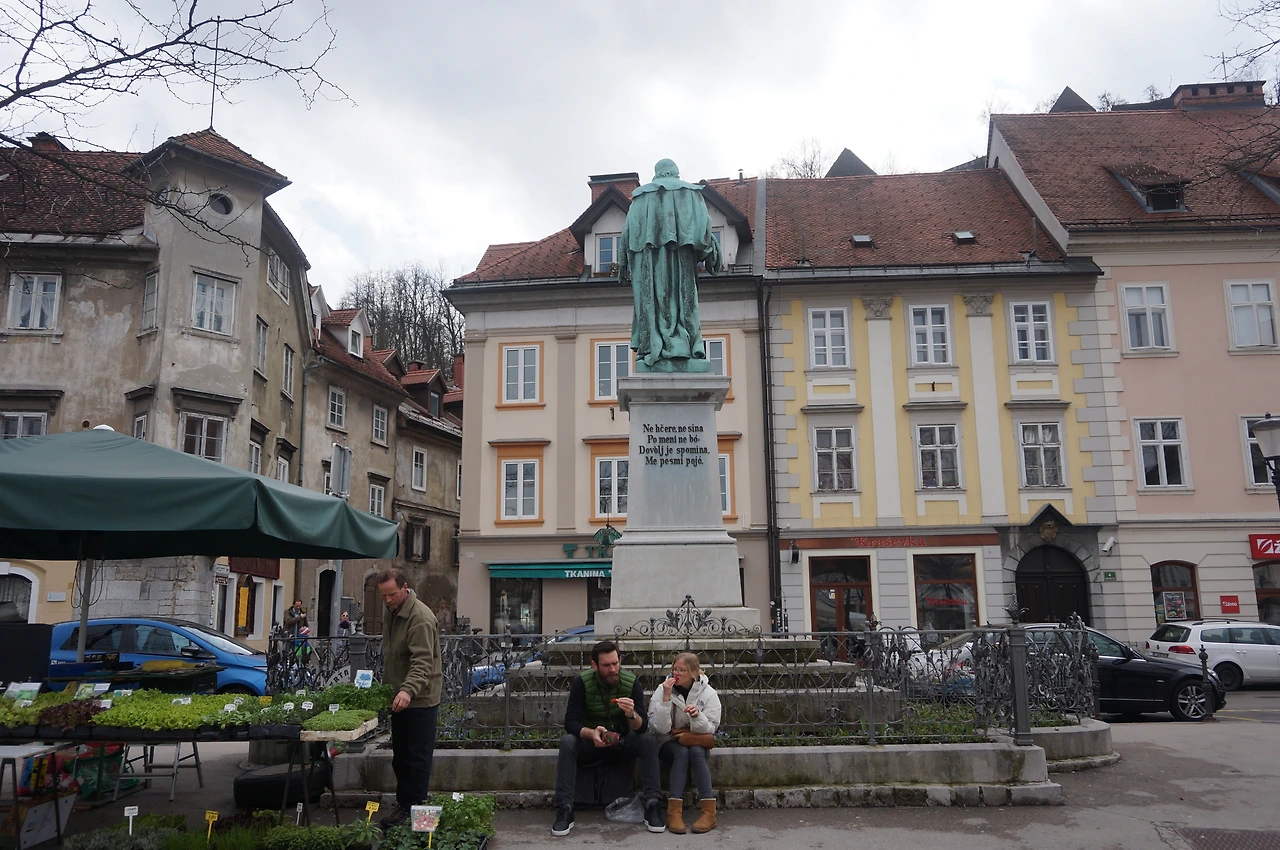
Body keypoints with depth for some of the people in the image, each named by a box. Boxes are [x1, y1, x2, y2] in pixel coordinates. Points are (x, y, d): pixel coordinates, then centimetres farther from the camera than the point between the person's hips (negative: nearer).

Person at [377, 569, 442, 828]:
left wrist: (409, 690, -44)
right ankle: (403, 804, 29)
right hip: (398, 698, 9)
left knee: (418, 758, 0)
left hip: (419, 700, -9)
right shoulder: (390, 614, 9)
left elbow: (423, 662, -30)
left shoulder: (420, 618, -21)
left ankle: (414, 809, 9)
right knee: (400, 757, 17)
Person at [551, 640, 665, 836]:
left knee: (648, 741, -27)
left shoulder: (631, 682, -14)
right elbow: (570, 722, -21)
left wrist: (632, 714, -40)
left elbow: (642, 728, -16)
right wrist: (591, 733, -42)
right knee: (567, 742, -31)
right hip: (589, 741, -1)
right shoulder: (582, 682, -16)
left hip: (622, 743, 1)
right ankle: (564, 810, -29)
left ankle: (653, 806, -26)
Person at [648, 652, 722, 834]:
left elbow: (709, 729, -11)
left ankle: (709, 812, -34)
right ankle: (674, 812, -36)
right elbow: (660, 728, -19)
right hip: (669, 743, -1)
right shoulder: (662, 690, -11)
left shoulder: (708, 693, -8)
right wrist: (666, 698, -29)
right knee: (682, 752, -32)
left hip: (697, 743, 1)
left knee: (696, 752, -32)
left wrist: (697, 716, -31)